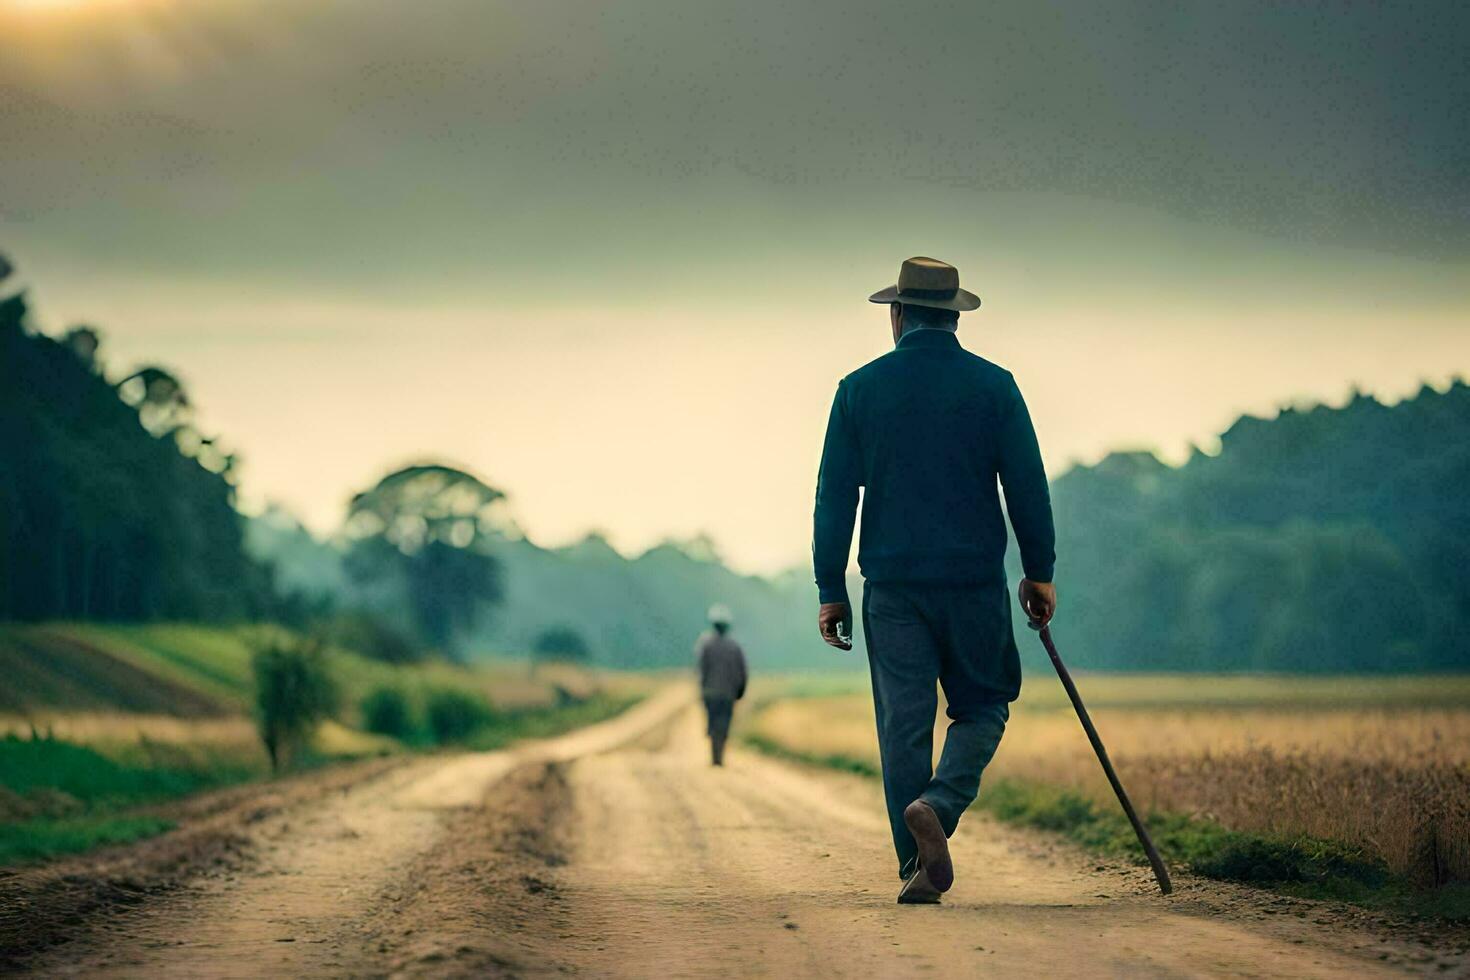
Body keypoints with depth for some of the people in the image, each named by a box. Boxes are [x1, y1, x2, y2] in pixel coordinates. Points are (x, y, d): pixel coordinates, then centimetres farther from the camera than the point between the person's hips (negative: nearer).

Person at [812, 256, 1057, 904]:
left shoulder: (860, 389, 2)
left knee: (903, 724, 5)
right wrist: (1039, 572, 9)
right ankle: (938, 806, -13)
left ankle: (919, 867, 3)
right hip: (975, 583, -1)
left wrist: (831, 589, 7)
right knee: (982, 706, 13)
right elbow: (1027, 486, -1)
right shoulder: (993, 386, 0)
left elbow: (834, 496, 2)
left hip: (892, 584, 1)